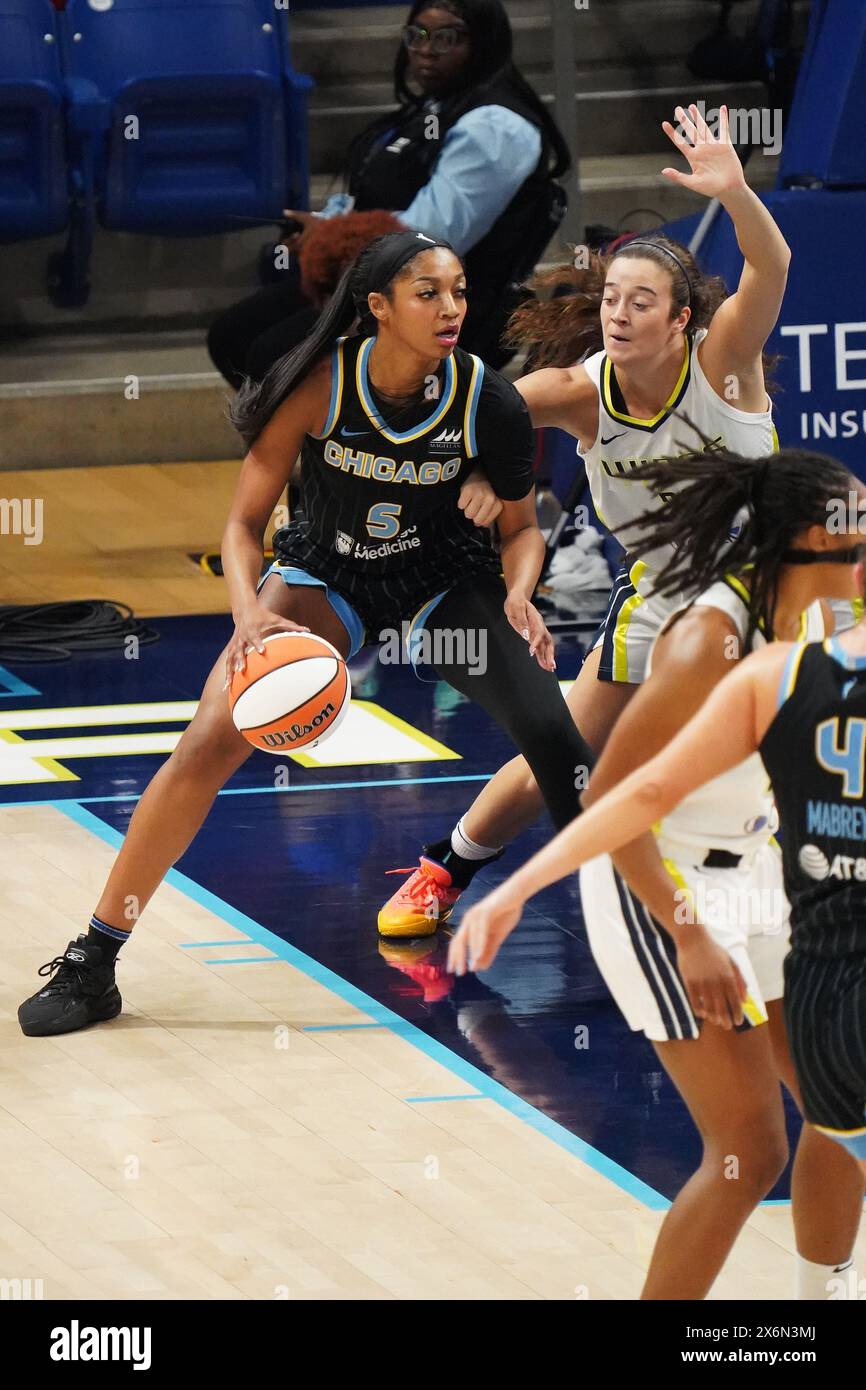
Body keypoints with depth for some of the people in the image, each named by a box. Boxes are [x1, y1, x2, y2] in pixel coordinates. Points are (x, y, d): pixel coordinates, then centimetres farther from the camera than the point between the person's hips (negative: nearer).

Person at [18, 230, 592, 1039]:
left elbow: (520, 526, -4)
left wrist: (518, 595, -25)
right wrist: (250, 614, -35)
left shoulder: (488, 402, -21)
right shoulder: (319, 385, -24)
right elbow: (244, 524, -16)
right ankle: (91, 963, -7)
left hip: (445, 582, 1)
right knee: (207, 745, -17)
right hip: (326, 580, -1)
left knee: (552, 738, -18)